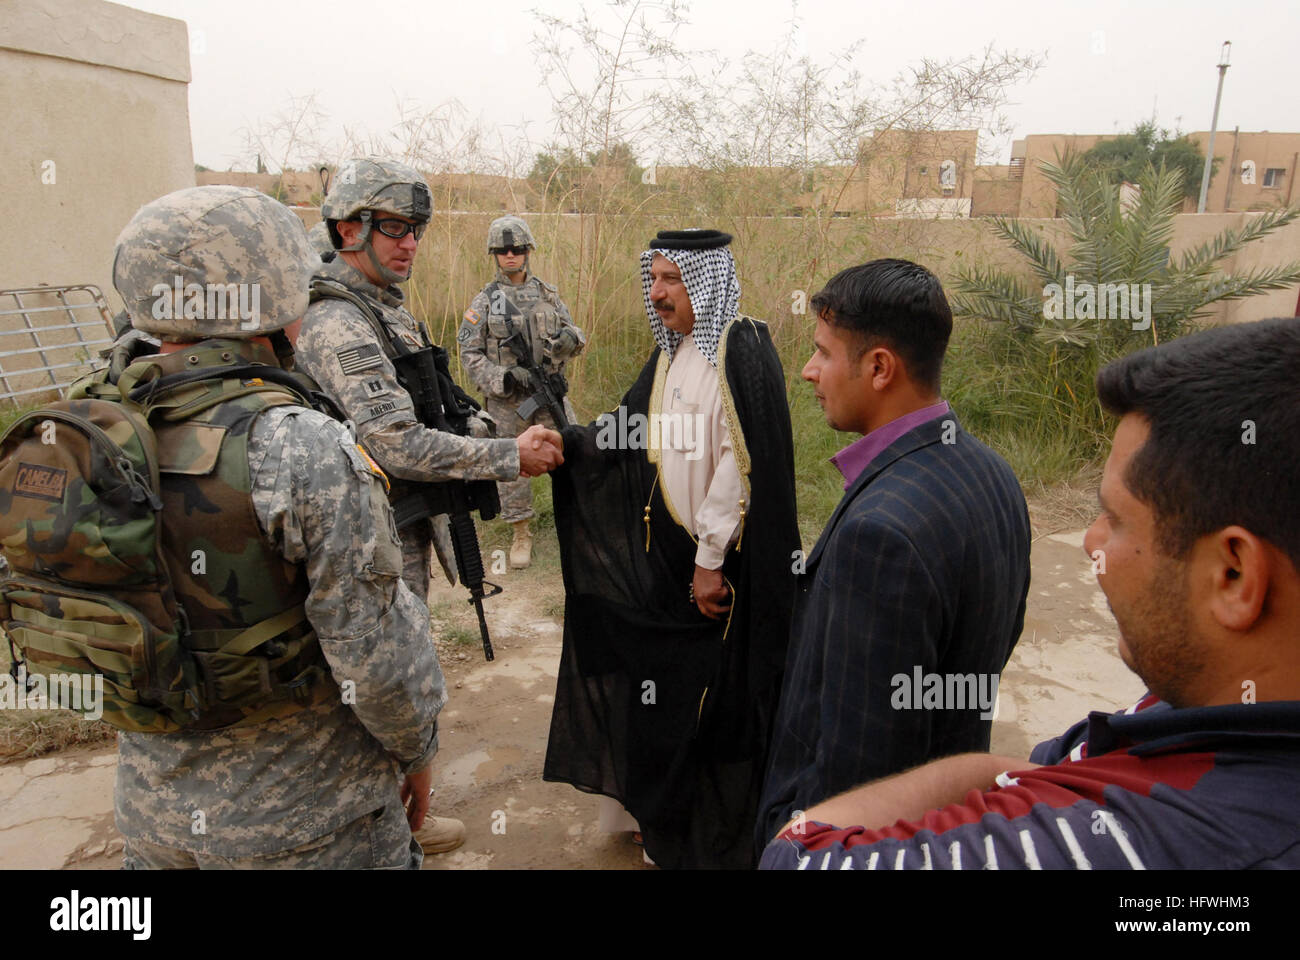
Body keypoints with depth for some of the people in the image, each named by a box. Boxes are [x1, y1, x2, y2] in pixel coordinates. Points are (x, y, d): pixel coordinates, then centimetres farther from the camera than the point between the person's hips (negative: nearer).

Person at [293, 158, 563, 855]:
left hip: (401, 527, 10)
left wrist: (492, 430, 3)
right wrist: (510, 457, -26)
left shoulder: (387, 310, 12)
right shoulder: (338, 323, -22)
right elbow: (399, 445, -30)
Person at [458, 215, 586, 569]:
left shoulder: (548, 294, 8)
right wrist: (503, 378, -16)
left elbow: (574, 334, 12)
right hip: (507, 400, -2)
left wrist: (570, 339, -14)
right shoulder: (484, 301, 0)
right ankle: (521, 534, 21)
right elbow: (469, 353, -2)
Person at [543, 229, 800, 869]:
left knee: (716, 699, 4)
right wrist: (566, 443, -2)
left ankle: (720, 841, 27)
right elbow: (630, 432, 14)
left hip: (721, 563, -8)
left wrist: (712, 560, -18)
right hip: (666, 553, 8)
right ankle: (669, 825, 38)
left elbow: (741, 463, -20)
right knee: (665, 689, 17)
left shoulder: (742, 349, -16)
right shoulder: (671, 351, 10)